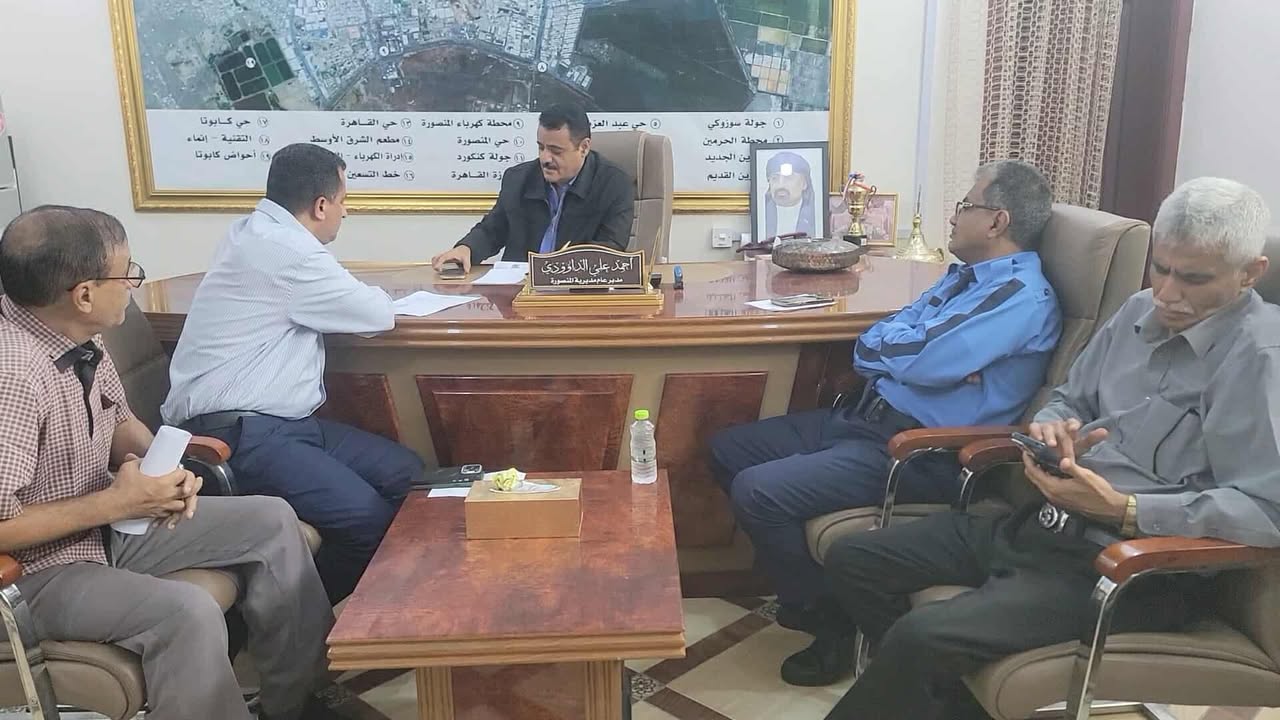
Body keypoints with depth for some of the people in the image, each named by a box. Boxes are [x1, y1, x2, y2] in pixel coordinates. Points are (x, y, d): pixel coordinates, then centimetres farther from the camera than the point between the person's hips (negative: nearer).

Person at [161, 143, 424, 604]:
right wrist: (368, 298, 11)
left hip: (278, 420, 10)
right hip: (236, 434, -10)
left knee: (408, 475, 0)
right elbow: (379, 315, -11)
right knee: (368, 515, -24)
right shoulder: (286, 250, -17)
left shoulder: (256, 232, 15)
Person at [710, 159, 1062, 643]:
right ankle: (793, 574, 18)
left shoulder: (1025, 297, -12)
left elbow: (924, 362, -24)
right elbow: (867, 350, 11)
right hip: (867, 418, 10)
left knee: (757, 491, -24)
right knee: (729, 450, 8)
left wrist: (884, 344, -1)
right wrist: (914, 353, -11)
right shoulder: (966, 275, 18)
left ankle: (829, 617, -1)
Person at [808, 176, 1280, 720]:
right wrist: (1052, 428, -3)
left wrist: (1122, 510, -25)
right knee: (852, 560, 6)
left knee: (921, 637, -28)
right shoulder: (1139, 313, 9)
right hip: (1043, 522, 9)